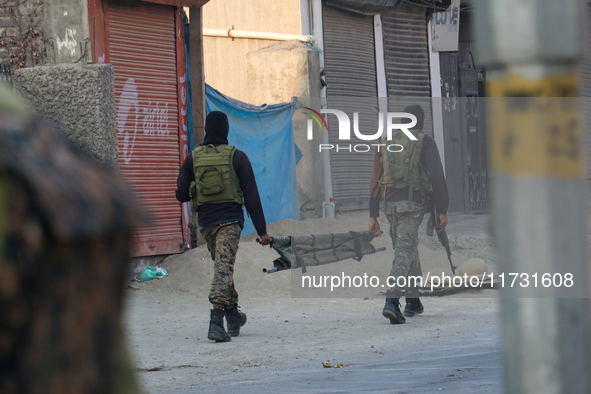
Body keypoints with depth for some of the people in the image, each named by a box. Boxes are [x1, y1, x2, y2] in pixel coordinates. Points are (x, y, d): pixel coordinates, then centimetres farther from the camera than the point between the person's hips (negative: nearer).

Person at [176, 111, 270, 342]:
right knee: (224, 268, -11)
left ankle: (233, 316, 31)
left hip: (205, 221, 3)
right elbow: (251, 197, -3)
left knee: (222, 265, 20)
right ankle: (216, 321, -25)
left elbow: (181, 195, 5)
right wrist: (262, 230, 0)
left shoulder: (193, 158, 3)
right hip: (230, 221, -3)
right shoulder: (237, 157, -3)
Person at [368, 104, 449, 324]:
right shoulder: (425, 142, 2)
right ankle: (391, 302, -29)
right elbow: (437, 177, -6)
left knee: (408, 248, 22)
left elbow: (375, 180, 11)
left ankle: (413, 302, 27)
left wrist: (373, 216, 11)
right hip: (412, 204, -5)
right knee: (404, 253, -11)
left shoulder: (386, 143, 14)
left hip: (389, 204, 5)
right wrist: (442, 211, -4)